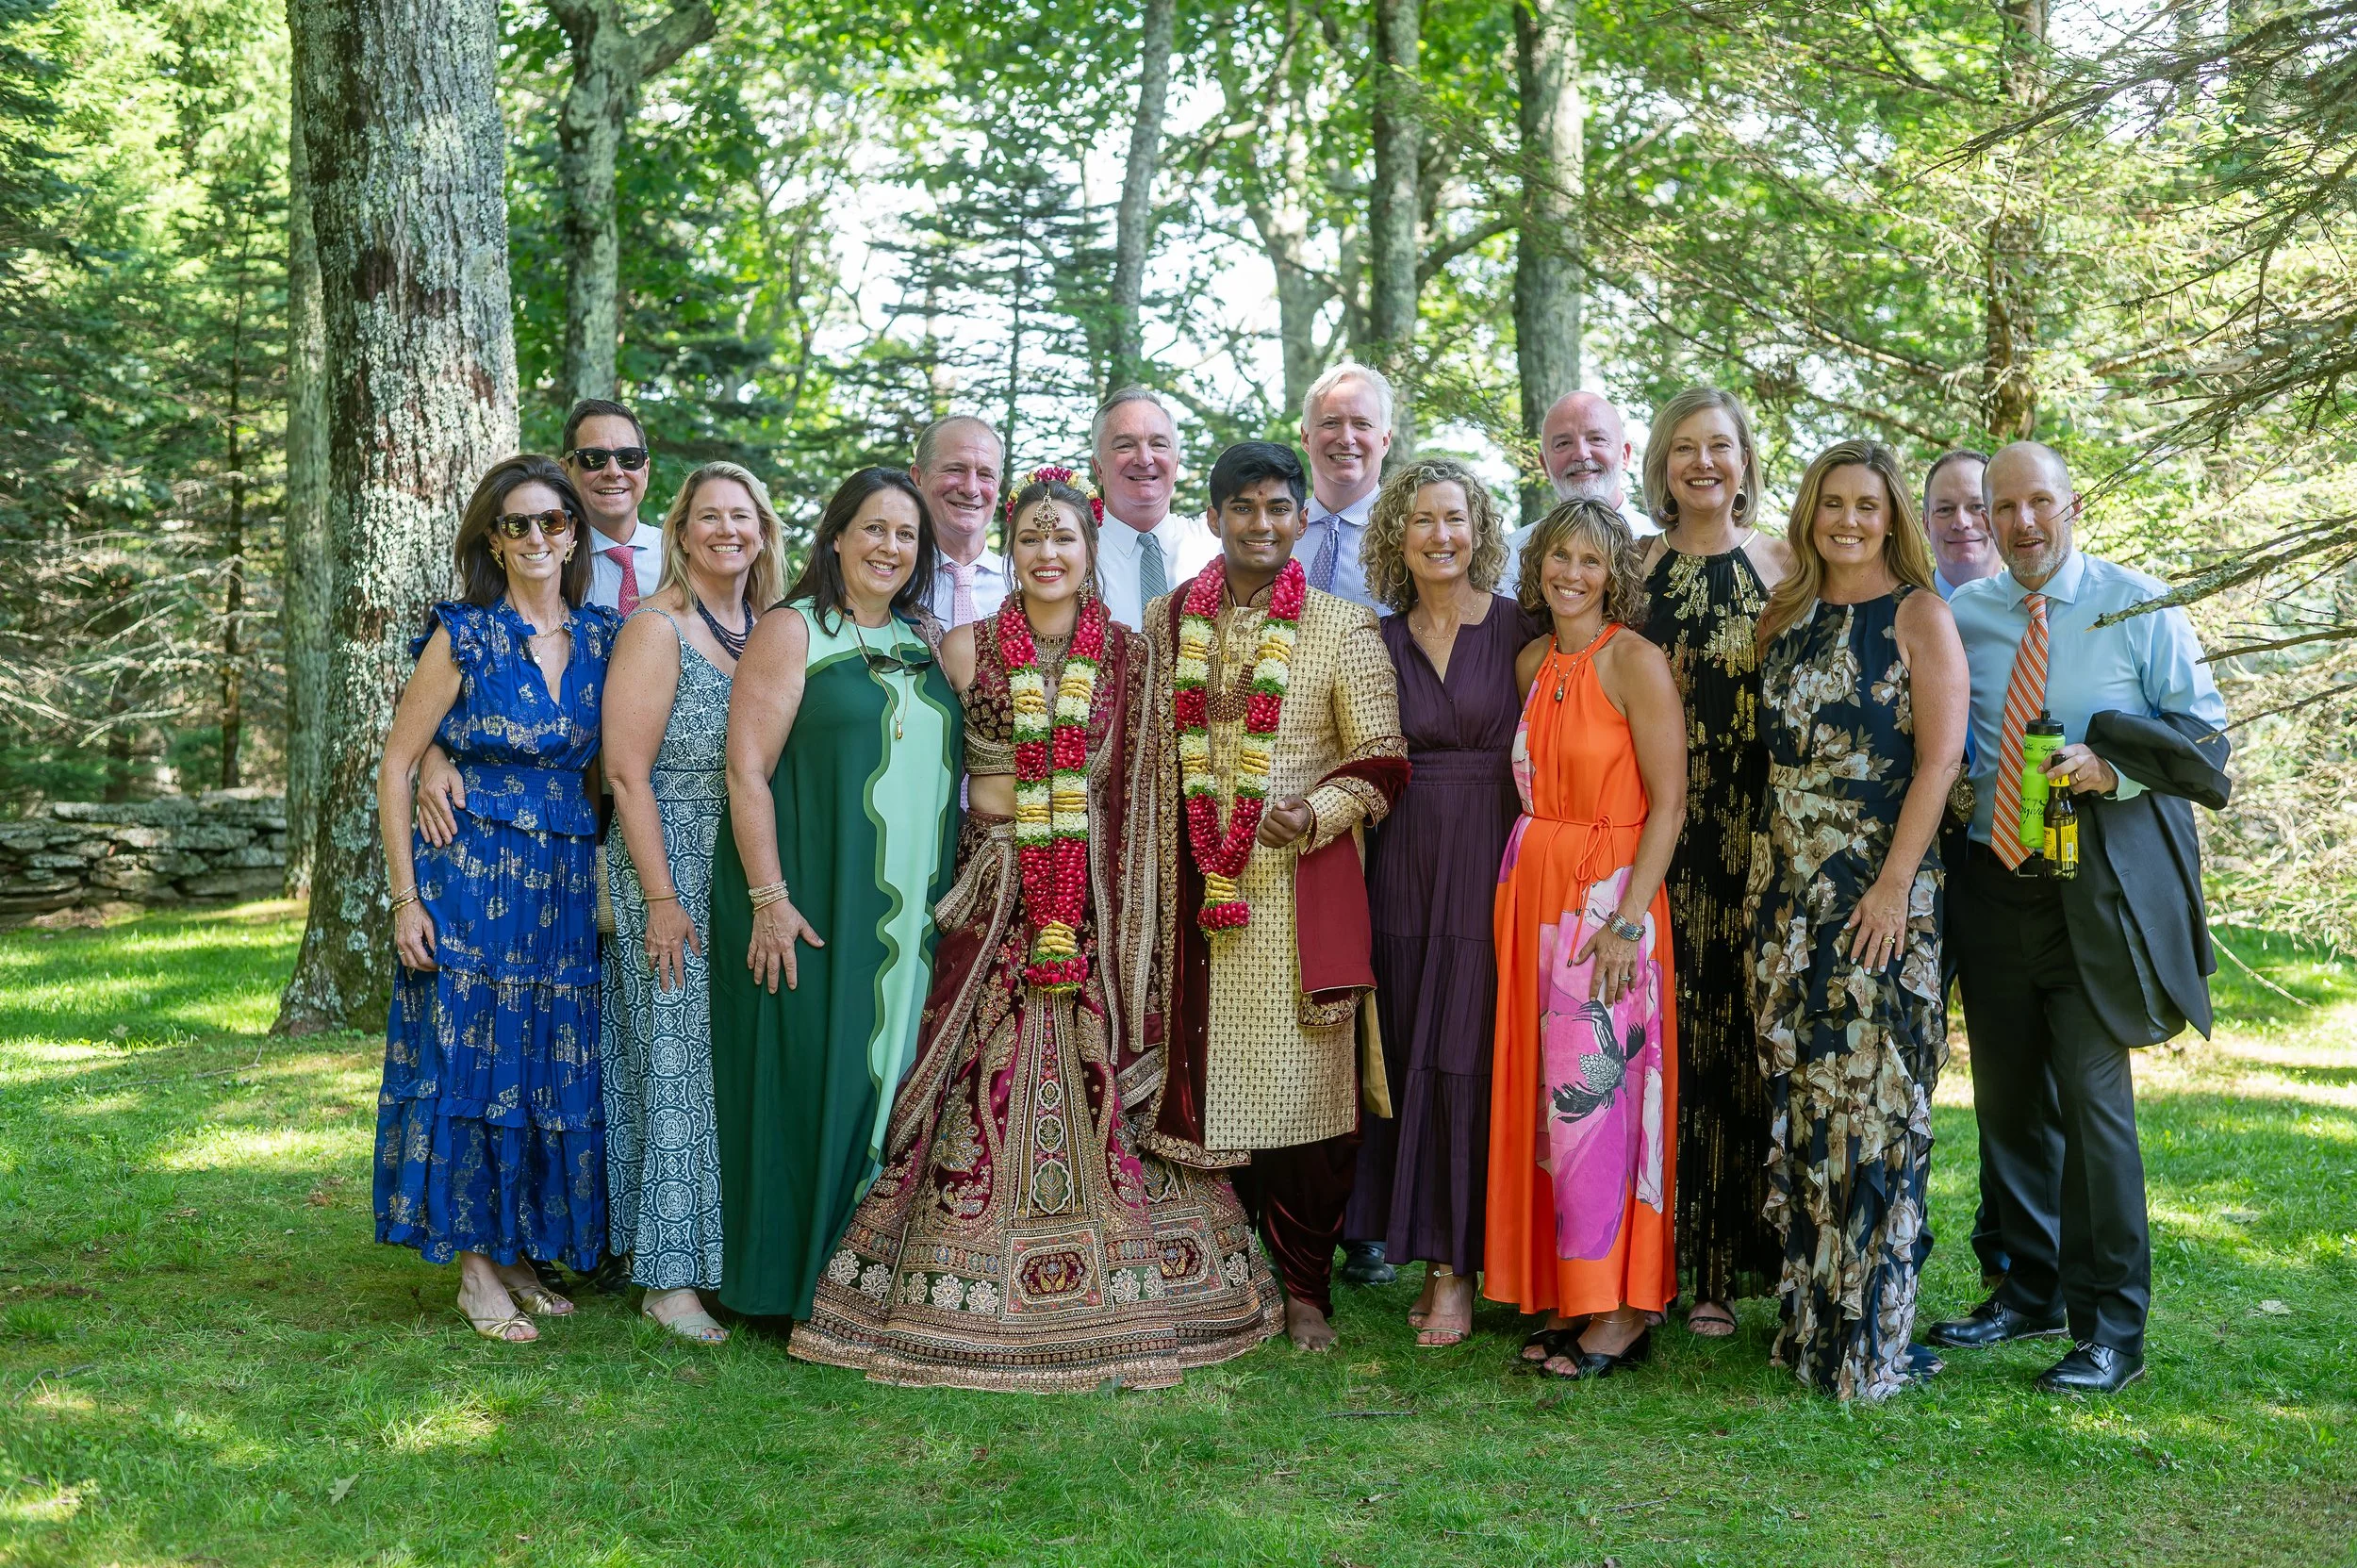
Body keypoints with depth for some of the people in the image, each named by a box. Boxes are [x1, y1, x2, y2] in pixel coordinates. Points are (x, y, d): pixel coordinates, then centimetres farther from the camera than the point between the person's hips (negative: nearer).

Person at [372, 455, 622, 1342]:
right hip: (470, 877, -4)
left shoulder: (600, 638, 8)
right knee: (471, 1060, -1)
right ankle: (475, 1269, 10)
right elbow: (397, 763, -3)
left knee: (551, 1067, 8)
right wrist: (404, 895, -10)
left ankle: (520, 1253, 22)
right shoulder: (462, 637, -4)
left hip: (566, 884, 4)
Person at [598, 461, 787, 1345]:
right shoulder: (656, 628, -8)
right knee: (680, 1062, -3)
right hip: (677, 877, -6)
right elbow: (627, 771, -12)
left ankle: (732, 1255, 20)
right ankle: (667, 1277, 5)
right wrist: (661, 898, -17)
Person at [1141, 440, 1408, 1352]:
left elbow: (1381, 761, 0)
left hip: (1302, 886, -2)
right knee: (1203, 1078, 4)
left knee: (1302, 1081, -2)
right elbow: (1143, 748, 18)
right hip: (1194, 889, 2)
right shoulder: (1167, 621, 12)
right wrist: (1156, 858, 10)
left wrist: (1315, 813, -15)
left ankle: (1305, 1286, 11)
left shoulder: (1343, 629, 4)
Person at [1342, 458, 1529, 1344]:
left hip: (1491, 860, -3)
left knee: (1468, 1057, -4)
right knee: (1409, 1054, 5)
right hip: (1404, 862, 3)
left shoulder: (1518, 630, -1)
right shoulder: (1381, 640, 10)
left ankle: (1457, 1267, 4)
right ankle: (1429, 1252, 16)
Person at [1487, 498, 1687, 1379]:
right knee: (1544, 1096, 7)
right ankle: (1568, 1298, 16)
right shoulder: (1533, 663, 12)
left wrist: (1627, 921, -17)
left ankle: (1621, 1310, 3)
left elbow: (1668, 805, -11)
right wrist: (1526, 892, 7)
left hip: (1609, 895, -7)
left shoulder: (1635, 662, -8)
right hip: (1531, 891, 7)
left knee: (1593, 1095, -7)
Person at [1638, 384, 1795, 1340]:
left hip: (1759, 832, -1)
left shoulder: (1784, 567, 7)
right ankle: (1676, 1253, 7)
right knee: (1673, 1032, -1)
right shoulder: (1634, 568, 10)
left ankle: (1734, 1257, 7)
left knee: (1748, 1031, -1)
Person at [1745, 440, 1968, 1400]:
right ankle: (1809, 1316, 17)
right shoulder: (1787, 617, 13)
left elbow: (1940, 757, -10)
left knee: (1870, 1099, -4)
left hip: (1881, 887, -5)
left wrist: (1894, 883, -16)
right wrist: (1773, 870, 9)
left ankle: (1870, 1338, 6)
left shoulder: (1918, 615, -3)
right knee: (1799, 1095, 7)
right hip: (1788, 884, 5)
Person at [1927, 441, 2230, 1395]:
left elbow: (2202, 731, 0)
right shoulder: (1963, 614, 9)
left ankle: (2112, 1327, 4)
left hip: (2100, 886, -4)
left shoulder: (2139, 605, 1)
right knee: (2006, 1096, 11)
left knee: (2093, 1100, -7)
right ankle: (2030, 1293, 26)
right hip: (1993, 881, 4)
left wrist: (2110, 763, -16)